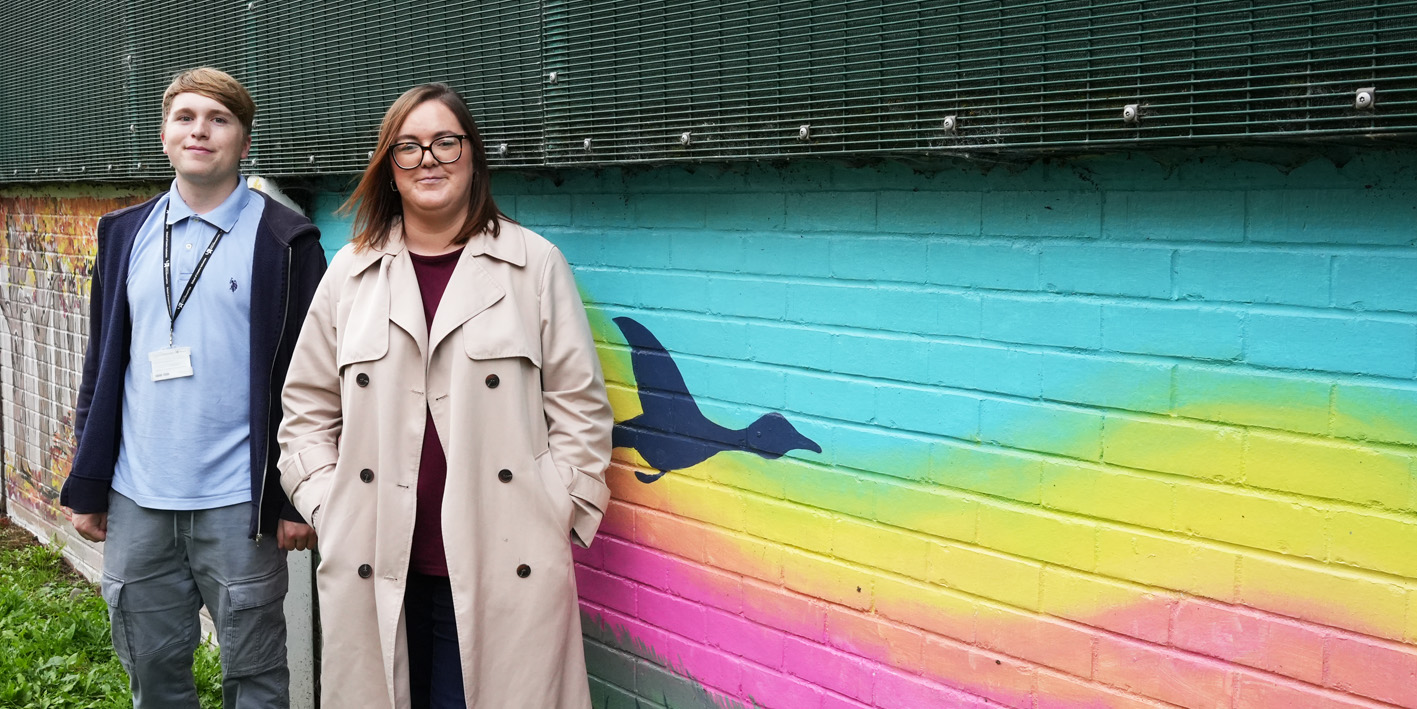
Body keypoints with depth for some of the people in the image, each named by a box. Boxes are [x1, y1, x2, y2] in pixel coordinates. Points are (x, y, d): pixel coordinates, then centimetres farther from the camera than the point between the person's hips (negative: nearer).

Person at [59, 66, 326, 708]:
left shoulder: (284, 241, -4)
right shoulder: (124, 234, 10)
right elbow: (101, 367, 13)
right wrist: (87, 486, 10)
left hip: (238, 507, -4)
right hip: (135, 503, 4)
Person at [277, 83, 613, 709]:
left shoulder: (536, 264, 2)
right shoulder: (350, 271, 10)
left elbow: (579, 405, 3)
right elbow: (308, 407, 14)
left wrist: (561, 514, -2)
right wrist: (326, 509, 5)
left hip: (504, 569, -2)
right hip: (373, 569, 3)